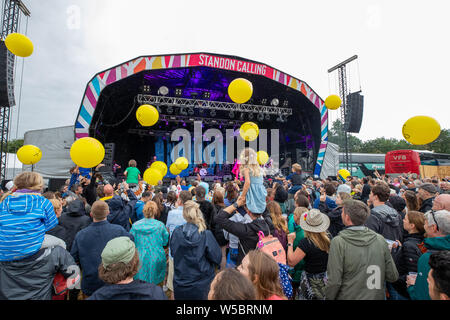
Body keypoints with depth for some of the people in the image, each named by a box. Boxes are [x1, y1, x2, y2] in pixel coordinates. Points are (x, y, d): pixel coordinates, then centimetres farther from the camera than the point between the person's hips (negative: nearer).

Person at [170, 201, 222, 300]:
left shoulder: (176, 232, -14)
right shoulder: (206, 235, -24)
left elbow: (173, 253, 4)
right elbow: (217, 258, -13)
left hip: (179, 286, 2)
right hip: (201, 286, -2)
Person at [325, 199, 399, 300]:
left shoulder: (338, 242, -22)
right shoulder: (380, 239, -10)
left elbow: (334, 281, -20)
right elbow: (393, 277, -2)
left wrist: (328, 297, -4)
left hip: (349, 296, -3)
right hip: (377, 296, 3)